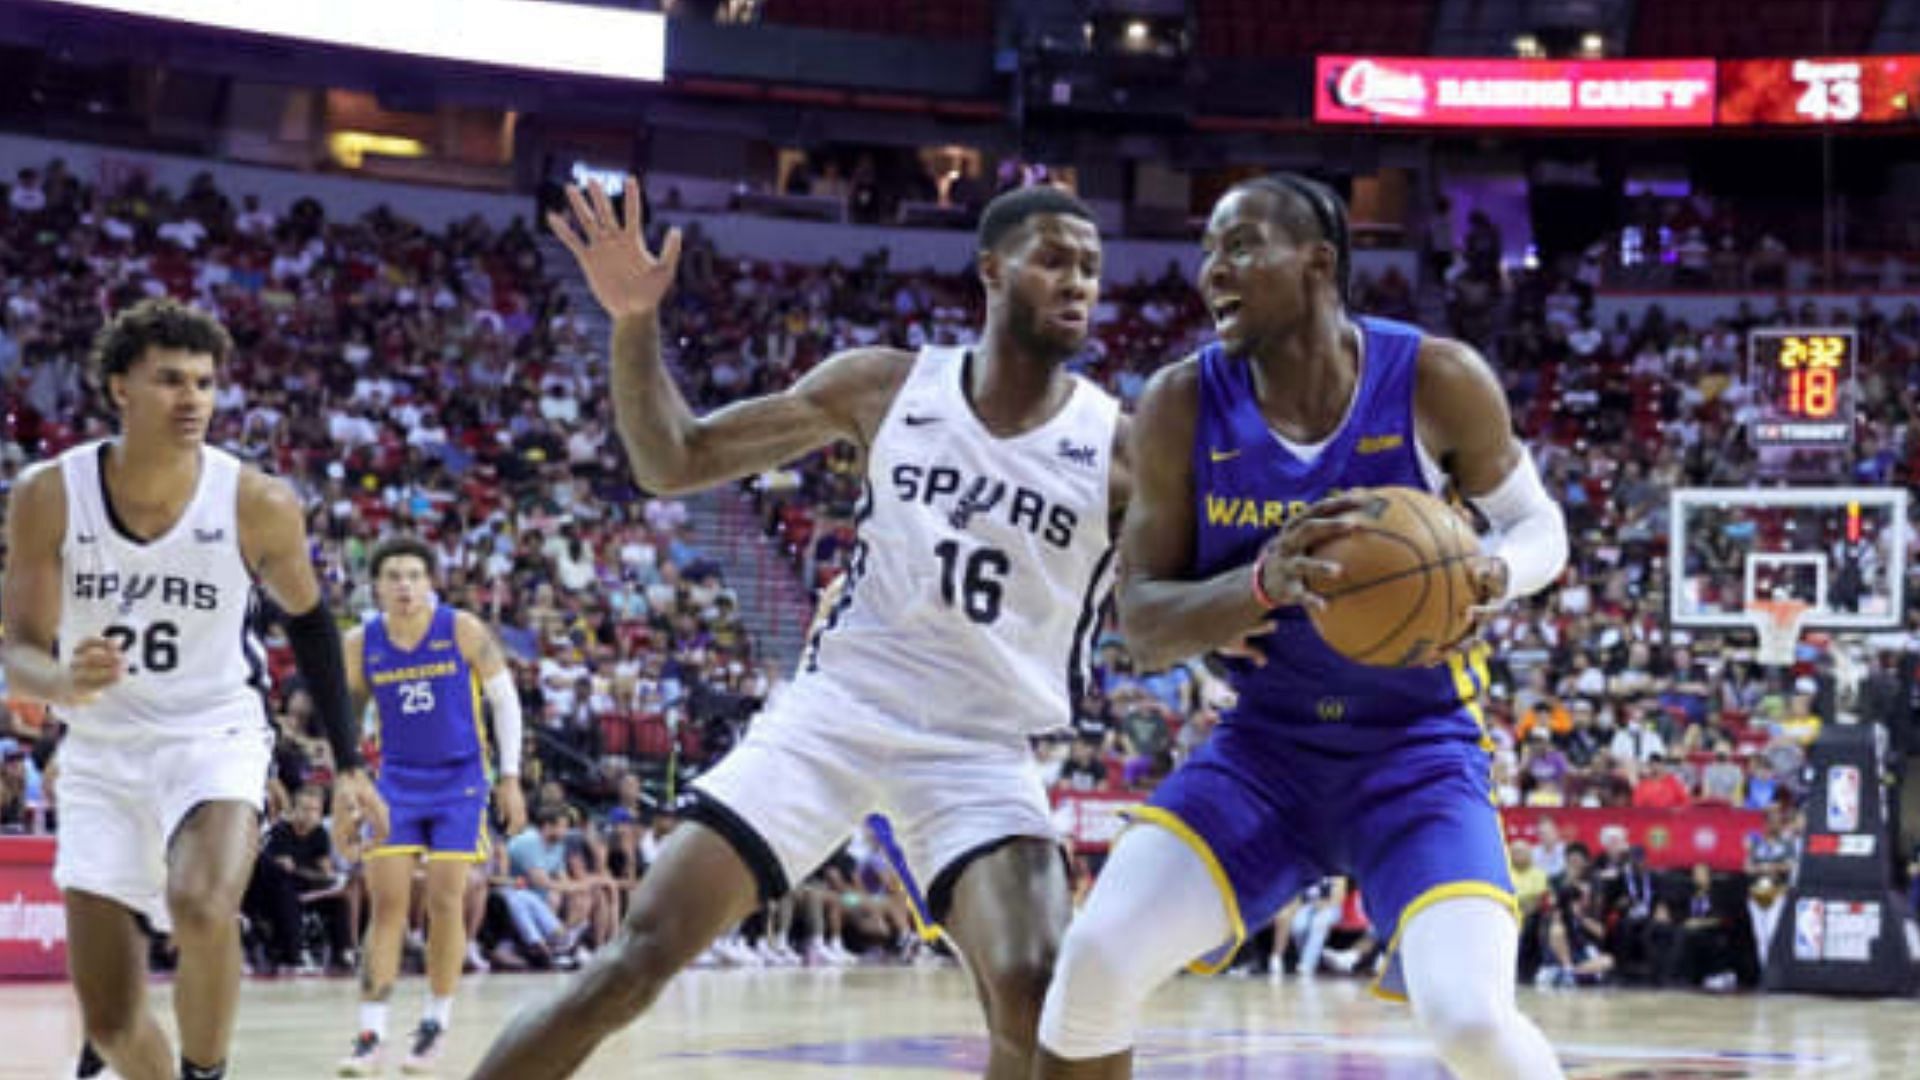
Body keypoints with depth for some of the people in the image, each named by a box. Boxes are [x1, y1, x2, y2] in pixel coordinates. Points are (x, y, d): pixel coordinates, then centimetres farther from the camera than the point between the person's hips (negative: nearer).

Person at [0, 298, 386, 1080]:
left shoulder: (258, 504, -13)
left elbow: (307, 620, 5)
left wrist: (347, 765, 7)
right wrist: (65, 683, -33)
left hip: (216, 740, -2)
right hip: (101, 754, 2)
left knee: (203, 910, -33)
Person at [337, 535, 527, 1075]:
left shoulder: (464, 630, -10)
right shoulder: (361, 644, -4)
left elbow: (505, 699, -1)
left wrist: (510, 777, -4)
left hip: (459, 781, -2)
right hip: (397, 782, 2)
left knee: (445, 902, -4)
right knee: (386, 903, -5)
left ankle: (436, 1024, 12)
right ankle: (370, 1035, -4)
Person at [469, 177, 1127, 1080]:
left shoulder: (1117, 447, -4)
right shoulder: (887, 387, 0)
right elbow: (671, 462, 4)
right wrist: (635, 322, -11)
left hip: (977, 750, -1)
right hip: (833, 712, 1)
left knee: (1038, 1000, -24)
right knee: (633, 964, -8)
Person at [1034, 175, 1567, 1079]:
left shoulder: (1436, 381, -13)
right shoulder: (1183, 405, -9)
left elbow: (1535, 521, 3)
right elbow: (1141, 623, -9)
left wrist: (1492, 577, -22)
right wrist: (1262, 585, -30)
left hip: (1419, 748, -2)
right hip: (1266, 745, 2)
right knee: (1098, 955, -17)